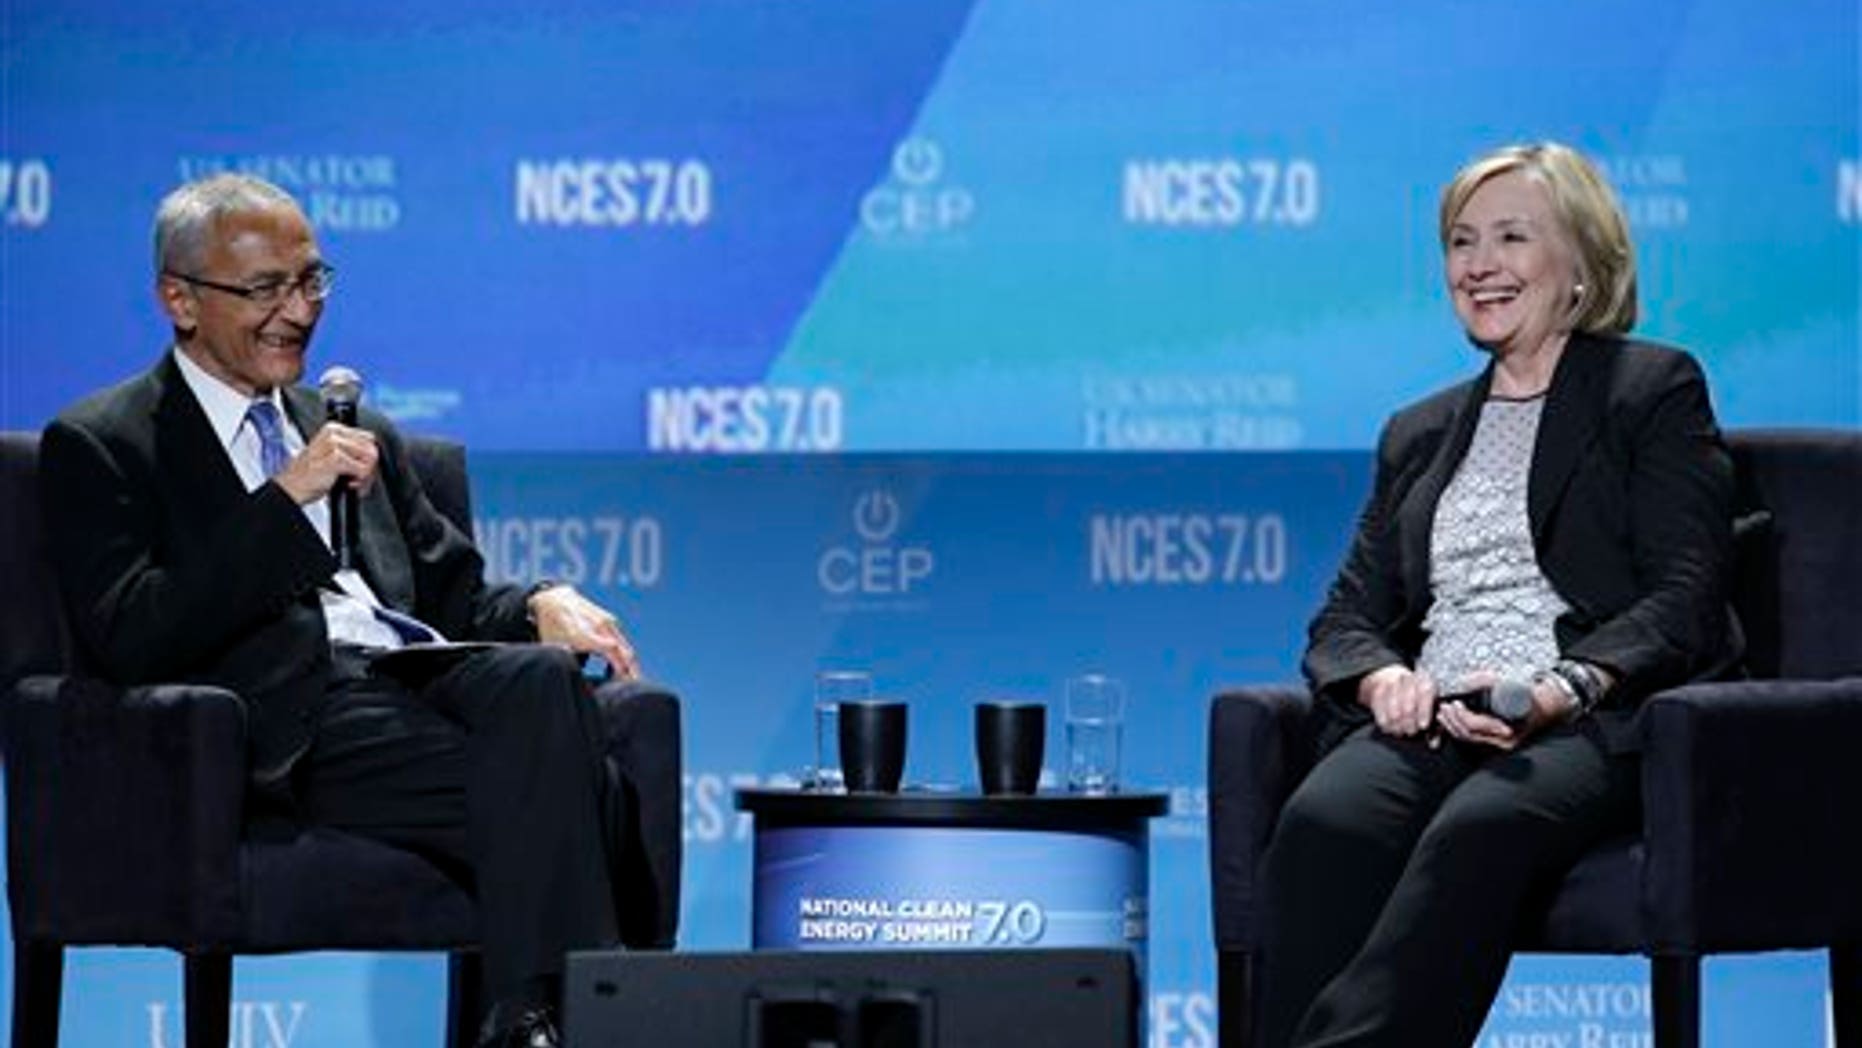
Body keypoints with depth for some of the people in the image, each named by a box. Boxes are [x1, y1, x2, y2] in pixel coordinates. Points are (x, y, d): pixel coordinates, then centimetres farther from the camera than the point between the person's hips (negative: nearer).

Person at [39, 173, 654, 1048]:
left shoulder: (353, 433, 30)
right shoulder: (99, 445, 9)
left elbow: (452, 594, 27)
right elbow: (132, 643, -5)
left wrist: (540, 606, 1)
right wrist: (287, 497, -11)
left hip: (418, 675, 6)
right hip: (300, 719, -6)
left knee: (542, 673, -33)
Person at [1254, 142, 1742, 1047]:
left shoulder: (1655, 389, 12)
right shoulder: (1419, 434, 28)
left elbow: (1682, 600, 0)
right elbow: (1346, 616, 20)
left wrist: (1561, 689, -18)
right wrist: (1382, 677, -5)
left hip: (1594, 725, -4)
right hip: (1429, 724, 4)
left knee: (1481, 828, -39)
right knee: (1323, 823, -32)